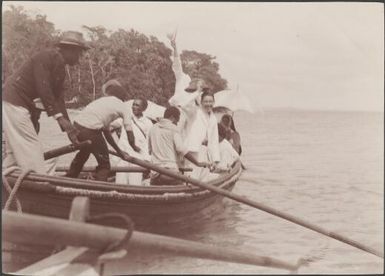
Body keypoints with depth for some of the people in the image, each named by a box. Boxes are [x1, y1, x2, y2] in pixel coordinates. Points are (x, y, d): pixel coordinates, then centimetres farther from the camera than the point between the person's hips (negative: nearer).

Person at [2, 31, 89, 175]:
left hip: (26, 106, 10)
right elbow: (43, 88, -24)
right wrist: (59, 116, -26)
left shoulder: (60, 67, 14)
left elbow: (57, 97, 10)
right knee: (32, 150, -12)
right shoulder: (48, 56, -14)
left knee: (15, 152, 12)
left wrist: (68, 128, 4)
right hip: (14, 103, -10)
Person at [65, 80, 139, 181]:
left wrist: (119, 151, 35)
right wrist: (135, 147, 27)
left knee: (83, 154, 35)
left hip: (76, 124, 8)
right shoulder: (123, 107, 10)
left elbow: (106, 131, 31)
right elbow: (130, 137, 5)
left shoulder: (103, 100, 29)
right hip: (90, 130, -8)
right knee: (104, 165, 12)